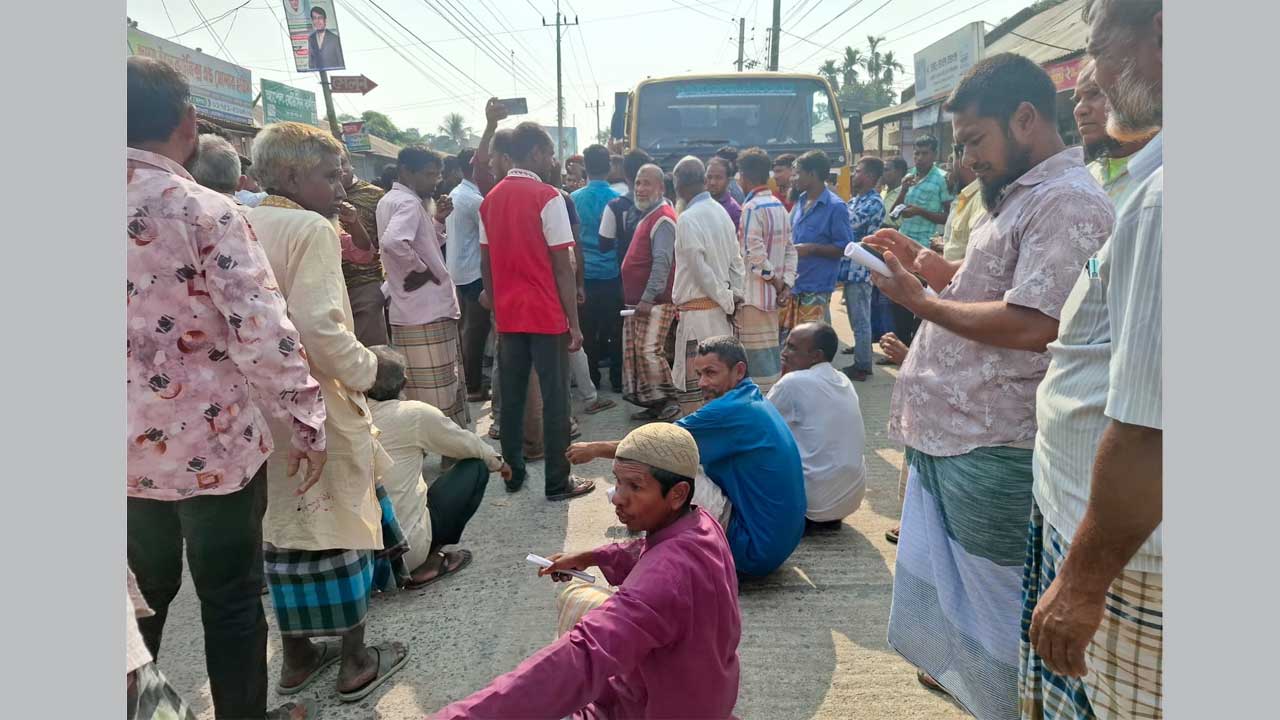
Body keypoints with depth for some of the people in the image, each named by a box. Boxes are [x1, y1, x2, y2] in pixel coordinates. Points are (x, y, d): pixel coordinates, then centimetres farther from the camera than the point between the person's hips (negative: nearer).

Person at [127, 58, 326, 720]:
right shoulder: (204, 211, -15)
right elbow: (263, 334, -21)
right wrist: (306, 425, -11)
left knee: (142, 600, 23)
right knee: (231, 599, 11)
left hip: (131, 450, 6)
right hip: (213, 445, -5)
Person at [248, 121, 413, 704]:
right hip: (316, 406, -7)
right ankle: (355, 662, 20)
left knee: (283, 524, 17)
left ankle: (297, 655, 31)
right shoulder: (310, 229, -15)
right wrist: (367, 367, -11)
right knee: (342, 525, 6)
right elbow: (319, 326, -25)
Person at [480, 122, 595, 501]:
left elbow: (486, 264, 10)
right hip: (547, 316, -6)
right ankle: (558, 482, 8)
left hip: (508, 316, 6)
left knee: (511, 397, 12)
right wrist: (574, 322, -9)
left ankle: (512, 473, 22)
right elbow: (562, 267, -13)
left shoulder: (490, 200, 9)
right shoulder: (547, 197, -10)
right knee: (554, 398, 2)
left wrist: (497, 311, 18)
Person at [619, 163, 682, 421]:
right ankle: (652, 403, 18)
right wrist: (637, 298, 18)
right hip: (638, 300, 10)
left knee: (649, 350, -14)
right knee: (634, 352, 10)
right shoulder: (647, 214, 19)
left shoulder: (663, 218, -12)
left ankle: (669, 400, -2)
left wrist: (648, 297, -25)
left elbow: (662, 261, -21)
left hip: (655, 301, -10)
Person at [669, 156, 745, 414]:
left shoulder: (687, 219, -14)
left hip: (697, 308, -8)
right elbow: (736, 260, 11)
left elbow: (699, 268, -16)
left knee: (691, 386, -2)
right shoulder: (721, 212, 9)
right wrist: (735, 296, 11)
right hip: (720, 307, 8)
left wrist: (728, 301, -7)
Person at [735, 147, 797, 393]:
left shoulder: (752, 207, -14)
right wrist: (786, 283, 2)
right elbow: (790, 250, 8)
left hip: (754, 292, -8)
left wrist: (775, 280, -10)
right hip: (773, 292, 8)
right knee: (771, 350, 16)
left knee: (756, 354, -3)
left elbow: (755, 253, -22)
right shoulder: (779, 206, 11)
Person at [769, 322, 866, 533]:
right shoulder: (844, 382, 6)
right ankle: (829, 518, 18)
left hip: (818, 501, -7)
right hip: (853, 497, 7)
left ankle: (802, 519, 4)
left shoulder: (794, 382, -16)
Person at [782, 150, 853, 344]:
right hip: (791, 284, 8)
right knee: (784, 339, 12)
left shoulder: (835, 207, -11)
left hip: (816, 289, -7)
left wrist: (812, 248, -19)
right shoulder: (801, 202, 12)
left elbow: (845, 247, -12)